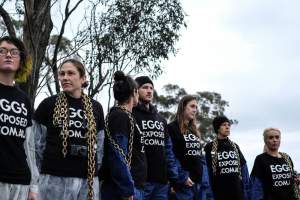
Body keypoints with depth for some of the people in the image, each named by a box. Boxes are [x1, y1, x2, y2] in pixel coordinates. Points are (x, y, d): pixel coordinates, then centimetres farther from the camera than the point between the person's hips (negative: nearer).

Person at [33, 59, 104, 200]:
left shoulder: (95, 107, 9)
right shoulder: (48, 104, 1)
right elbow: (37, 142, 4)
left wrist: (94, 170, 8)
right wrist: (45, 168, 3)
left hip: (88, 179, 2)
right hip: (54, 178, -2)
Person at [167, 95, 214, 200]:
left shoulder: (195, 131, 20)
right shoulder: (172, 128, -4)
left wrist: (205, 179, 8)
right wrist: (182, 177, -18)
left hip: (200, 182, 7)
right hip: (184, 183, -7)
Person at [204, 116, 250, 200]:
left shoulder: (235, 146, 13)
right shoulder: (210, 147, -1)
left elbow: (243, 168, 12)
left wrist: (246, 191, 5)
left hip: (237, 191, 4)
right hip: (220, 193, -4)